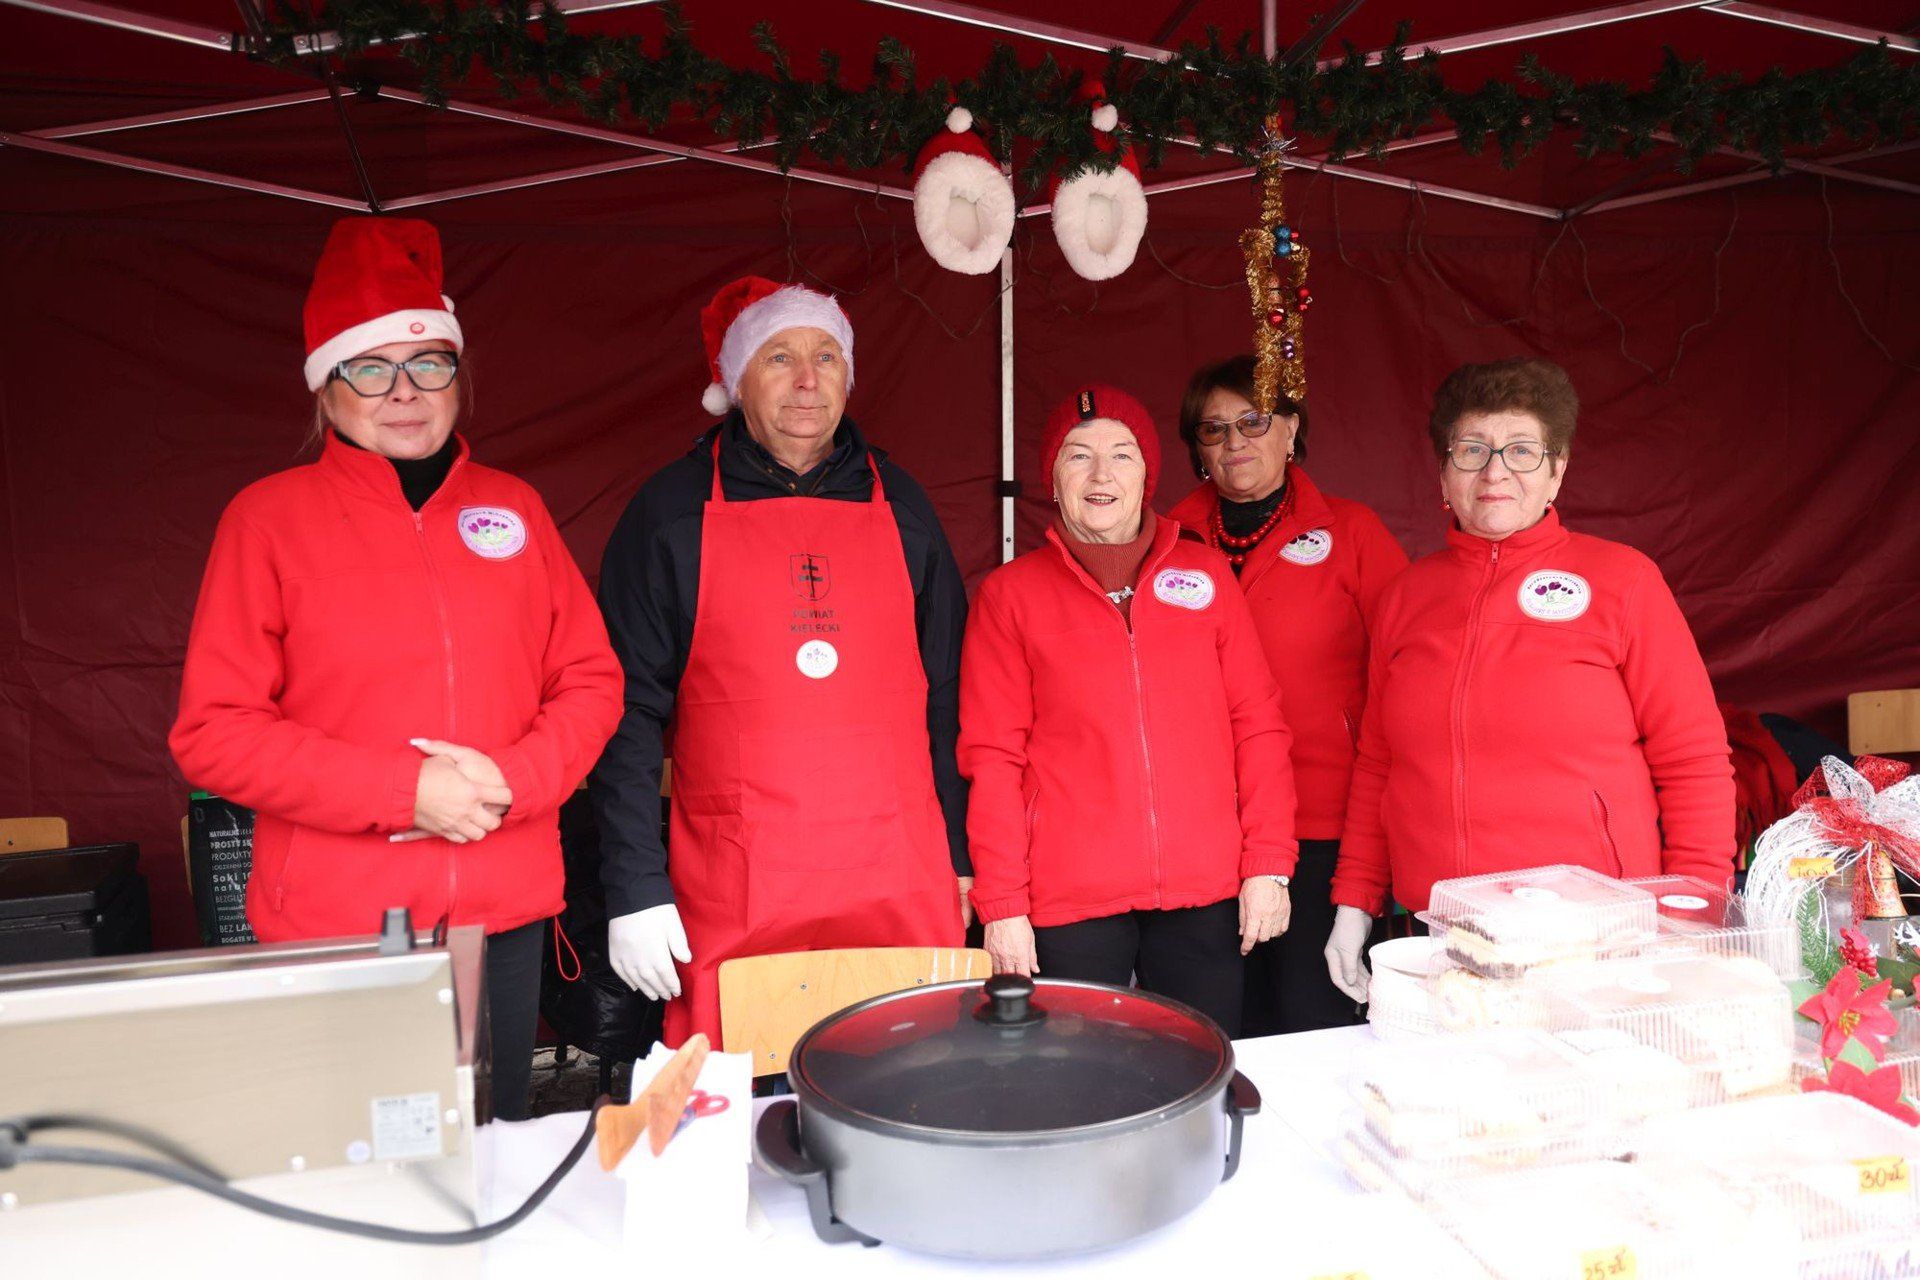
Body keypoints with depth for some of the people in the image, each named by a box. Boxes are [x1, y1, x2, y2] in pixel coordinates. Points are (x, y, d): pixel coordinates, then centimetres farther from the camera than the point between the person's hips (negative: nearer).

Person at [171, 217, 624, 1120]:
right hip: (333, 923, -2)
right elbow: (212, 731, -6)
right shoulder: (270, 517, -2)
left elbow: (590, 681, 7)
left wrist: (510, 782, -10)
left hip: (503, 913, 3)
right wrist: (404, 791, -15)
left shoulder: (513, 509, 7)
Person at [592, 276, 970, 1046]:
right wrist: (635, 888, -5)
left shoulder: (899, 504, 9)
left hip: (902, 885, 2)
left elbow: (947, 693, 11)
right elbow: (630, 709, 0)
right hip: (733, 896, -2)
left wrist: (960, 859, 8)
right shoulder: (672, 510, 1)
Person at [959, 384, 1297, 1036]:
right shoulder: (1010, 592, 3)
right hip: (1070, 902, -2)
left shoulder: (1205, 574, 8)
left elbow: (1257, 724, 7)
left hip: (1205, 892, 2)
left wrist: (1268, 864, 0)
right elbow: (992, 757, -1)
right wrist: (1002, 905, -5)